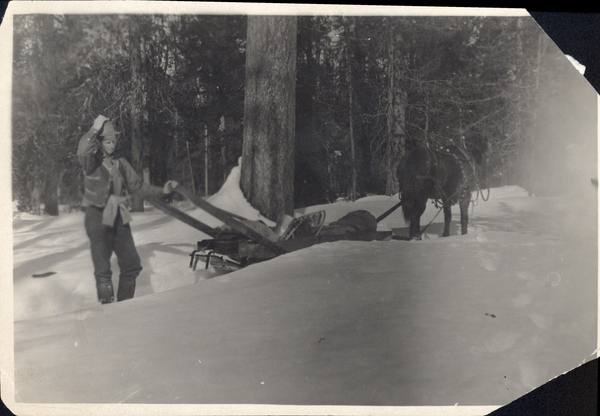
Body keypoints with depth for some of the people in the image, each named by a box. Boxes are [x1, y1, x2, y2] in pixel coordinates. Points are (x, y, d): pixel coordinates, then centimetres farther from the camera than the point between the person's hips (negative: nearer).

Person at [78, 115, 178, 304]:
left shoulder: (120, 163, 10)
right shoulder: (91, 161, -6)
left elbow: (137, 186, 12)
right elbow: (83, 150, -29)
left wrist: (161, 191, 3)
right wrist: (95, 129, -22)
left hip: (119, 219, 6)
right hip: (97, 219, -5)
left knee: (132, 265, 8)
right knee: (103, 270, 0)